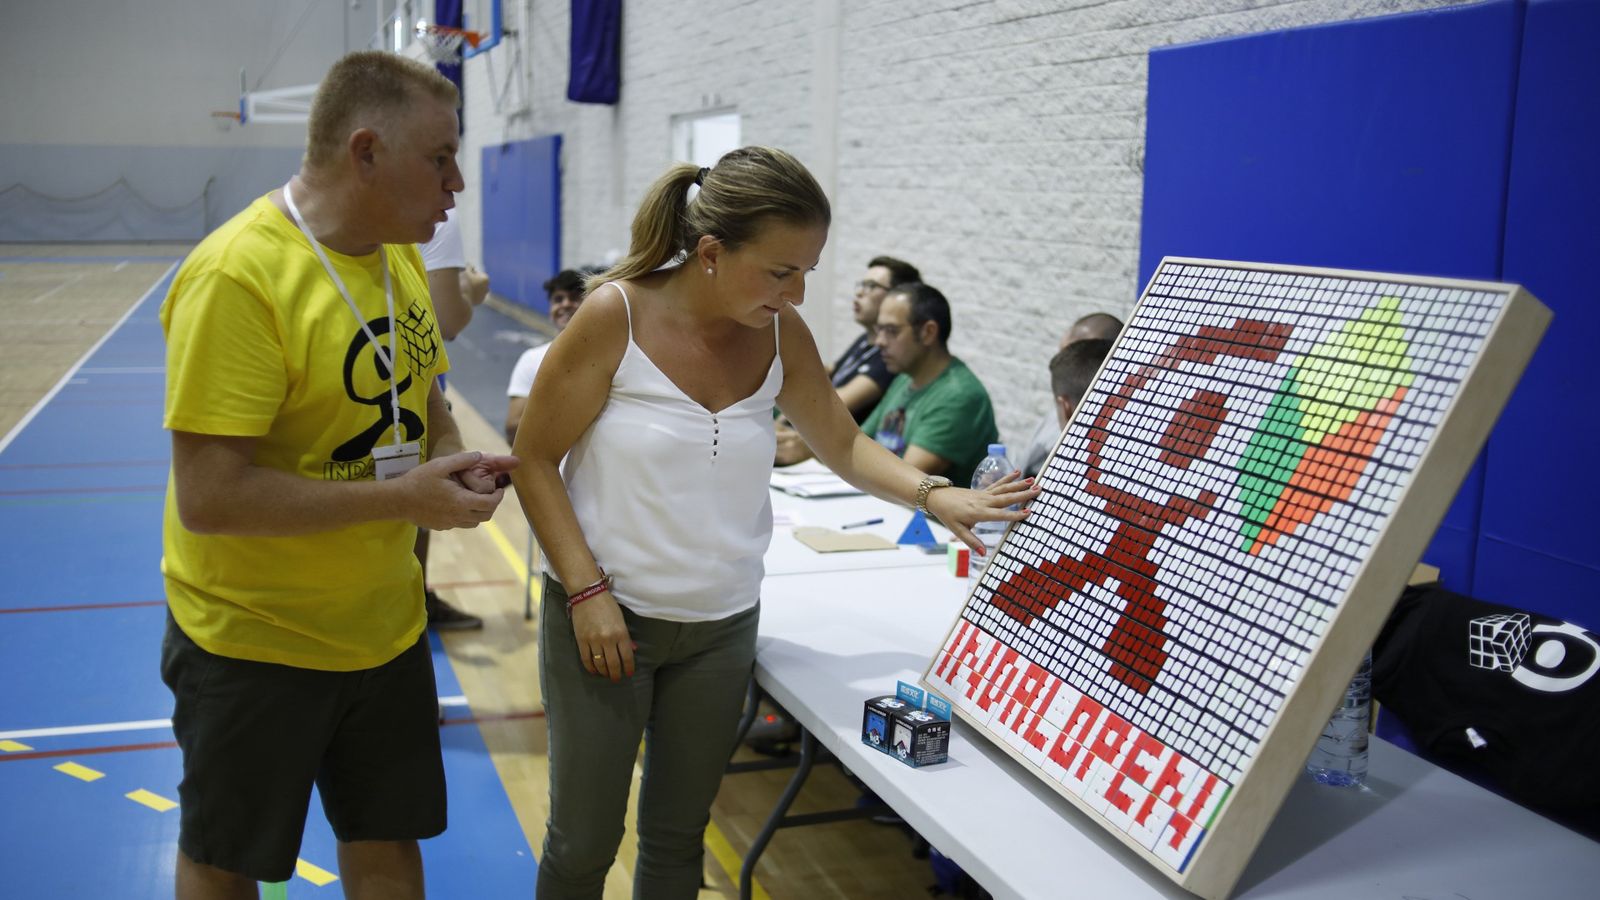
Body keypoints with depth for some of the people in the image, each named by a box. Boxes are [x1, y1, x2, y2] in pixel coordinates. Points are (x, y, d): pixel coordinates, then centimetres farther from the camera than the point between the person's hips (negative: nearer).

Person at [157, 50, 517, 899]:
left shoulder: (401, 256, 0)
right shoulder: (238, 278, -24)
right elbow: (209, 497, -27)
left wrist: (457, 463, -5)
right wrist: (404, 497, -25)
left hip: (385, 628, 7)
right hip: (253, 640, -6)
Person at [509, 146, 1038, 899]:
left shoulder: (781, 335, -3)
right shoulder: (617, 315, -16)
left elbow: (843, 445, 9)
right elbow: (535, 459, -10)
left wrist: (935, 496, -7)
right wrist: (587, 590, -16)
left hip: (721, 628, 4)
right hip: (604, 615, -3)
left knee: (678, 836, 14)